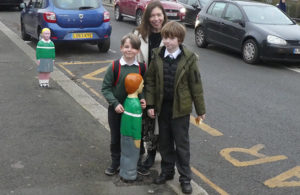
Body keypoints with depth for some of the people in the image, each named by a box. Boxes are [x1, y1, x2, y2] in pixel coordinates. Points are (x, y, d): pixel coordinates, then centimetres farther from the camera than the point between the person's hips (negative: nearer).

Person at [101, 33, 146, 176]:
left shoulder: (141, 67, -4)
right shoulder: (114, 66, -12)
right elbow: (105, 88, -9)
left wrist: (142, 99, -9)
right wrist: (115, 103, -19)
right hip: (116, 110, -1)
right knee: (115, 138, 13)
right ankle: (115, 163, 30)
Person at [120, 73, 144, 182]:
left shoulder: (127, 100, -1)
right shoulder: (136, 105, -26)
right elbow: (136, 124, -22)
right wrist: (137, 139, -14)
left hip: (124, 132, 8)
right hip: (131, 135, -8)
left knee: (125, 153, 20)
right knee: (132, 155, 8)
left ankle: (124, 173, 34)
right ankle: (129, 176, 21)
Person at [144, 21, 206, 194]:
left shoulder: (188, 58, -12)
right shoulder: (157, 55, -3)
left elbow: (196, 85, -7)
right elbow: (150, 80, 3)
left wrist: (201, 110, -3)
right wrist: (150, 105, -1)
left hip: (180, 108, -3)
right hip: (162, 107, 4)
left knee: (182, 144, 7)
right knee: (164, 142, 16)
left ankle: (185, 178, 21)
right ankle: (167, 171, 35)